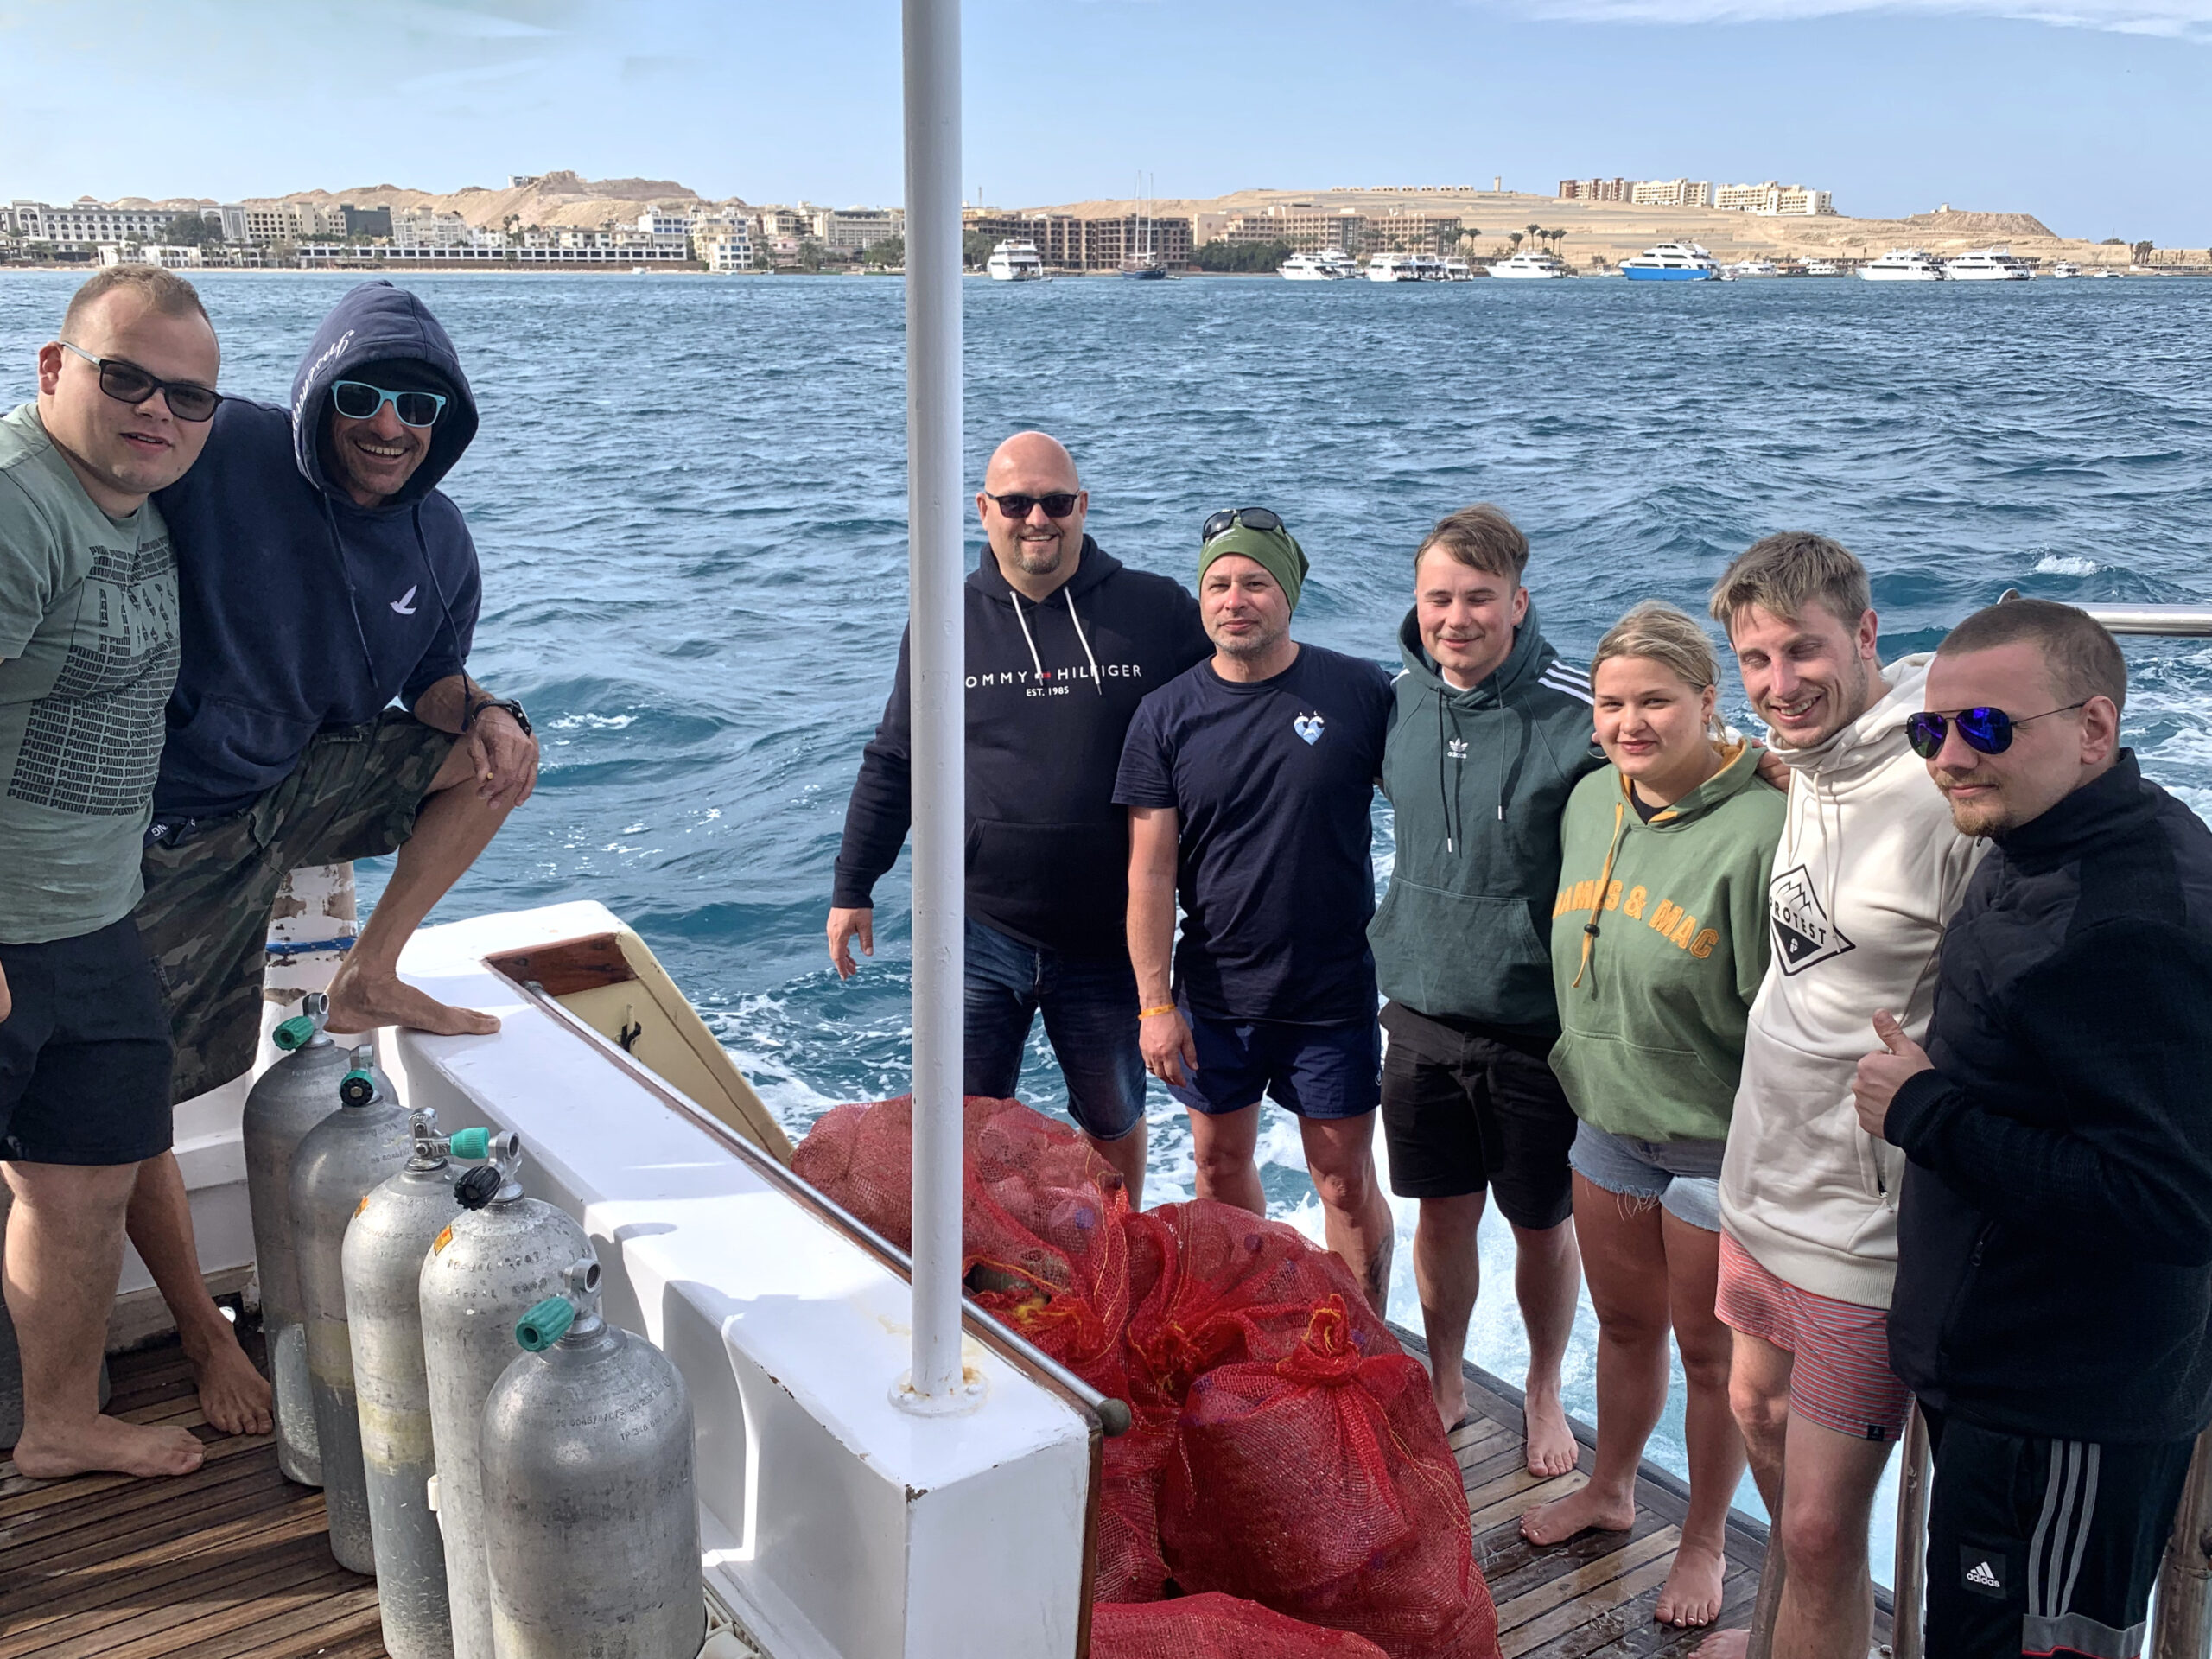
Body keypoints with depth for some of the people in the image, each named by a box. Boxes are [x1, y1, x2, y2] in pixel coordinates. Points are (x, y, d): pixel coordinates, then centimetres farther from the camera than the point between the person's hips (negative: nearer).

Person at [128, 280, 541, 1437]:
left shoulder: (435, 540, -3)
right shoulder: (222, 455, -20)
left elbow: (433, 682, 10)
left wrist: (481, 715, -15)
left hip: (307, 785, 5)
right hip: (176, 824, -5)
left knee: (501, 759, -4)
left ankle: (368, 981, 4)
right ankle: (203, 1336, 23)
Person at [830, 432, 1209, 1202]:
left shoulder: (1159, 612, -3)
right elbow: (892, 763, 9)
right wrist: (852, 889, 8)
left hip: (1109, 937, 0)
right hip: (981, 932, 1)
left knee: (1114, 1125, 17)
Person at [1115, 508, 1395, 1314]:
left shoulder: (1361, 693, -8)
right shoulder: (1167, 717, -3)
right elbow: (1150, 874, -3)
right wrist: (1155, 1003, -6)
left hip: (1333, 996, -2)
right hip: (1214, 996, 2)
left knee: (1347, 1184, 8)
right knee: (1221, 1167, 16)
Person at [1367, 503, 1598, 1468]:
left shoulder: (1578, 716, -15)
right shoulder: (1397, 702, -1)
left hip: (1538, 1020, -3)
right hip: (1422, 1014, 3)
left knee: (1544, 1226, 13)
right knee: (1442, 1213, 15)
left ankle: (1544, 1394, 36)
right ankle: (1445, 1387, 36)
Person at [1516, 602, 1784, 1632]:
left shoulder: (1758, 831, -24)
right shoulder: (1590, 801, 0)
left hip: (1718, 1143, -6)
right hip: (1607, 1122, 6)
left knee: (1709, 1351, 13)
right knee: (1624, 1325, 23)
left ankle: (1705, 1540, 35)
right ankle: (1611, 1490, 46)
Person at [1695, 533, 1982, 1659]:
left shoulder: (1949, 794, -23)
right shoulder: (1809, 767, 5)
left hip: (1865, 1227, -9)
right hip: (1765, 1185, 9)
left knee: (1821, 1524, -1)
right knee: (1759, 1416, 27)